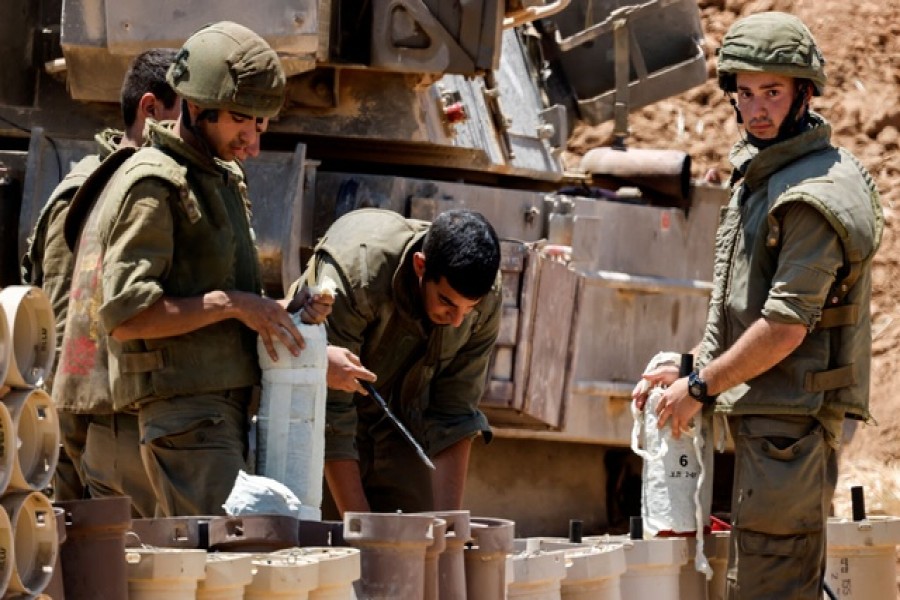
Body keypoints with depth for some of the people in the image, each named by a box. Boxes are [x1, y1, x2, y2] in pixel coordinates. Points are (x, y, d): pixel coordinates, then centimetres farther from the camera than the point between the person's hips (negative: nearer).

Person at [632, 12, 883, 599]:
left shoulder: (816, 193, -16)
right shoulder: (760, 175, 16)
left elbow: (785, 326, -21)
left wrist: (701, 386, -12)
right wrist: (689, 370, 14)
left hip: (791, 418, -11)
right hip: (764, 413, 11)